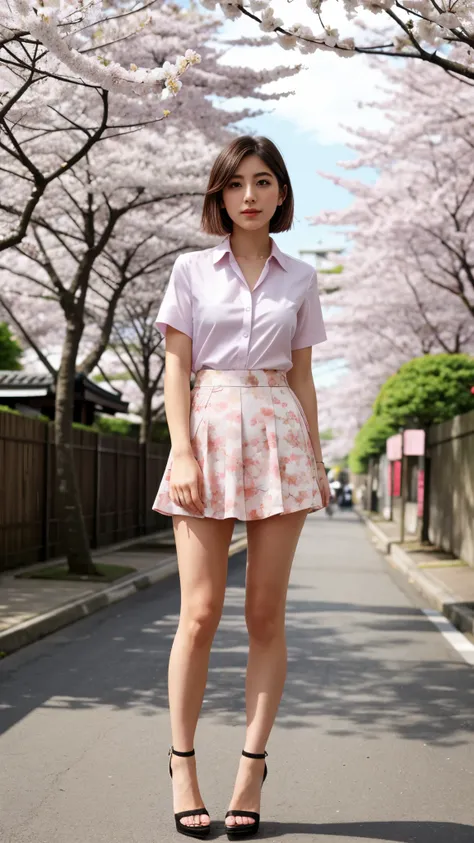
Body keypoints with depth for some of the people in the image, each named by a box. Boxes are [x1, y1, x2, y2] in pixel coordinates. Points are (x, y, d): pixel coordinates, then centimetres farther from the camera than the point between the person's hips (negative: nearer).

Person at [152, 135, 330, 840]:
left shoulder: (300, 279, 12)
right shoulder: (192, 270, 8)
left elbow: (301, 376, 14)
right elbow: (176, 367, 3)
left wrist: (316, 458, 7)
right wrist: (183, 451, -8)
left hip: (278, 435, 2)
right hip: (209, 435, -1)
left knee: (266, 614, 1)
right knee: (201, 613, -5)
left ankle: (252, 770, 8)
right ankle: (182, 768, 6)